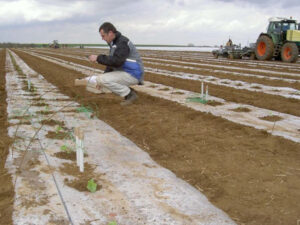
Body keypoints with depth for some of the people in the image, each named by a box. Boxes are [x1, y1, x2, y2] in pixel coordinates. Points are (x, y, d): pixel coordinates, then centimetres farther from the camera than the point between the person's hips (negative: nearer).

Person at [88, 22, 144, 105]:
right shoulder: (114, 43, 13)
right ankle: (129, 93, 8)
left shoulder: (122, 42, -19)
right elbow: (111, 61, 19)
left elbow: (116, 61, -31)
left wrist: (98, 58, -23)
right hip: (124, 73, 10)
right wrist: (103, 77, 10)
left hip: (132, 74, -10)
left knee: (102, 80, -20)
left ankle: (130, 94, -10)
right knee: (99, 79, 13)